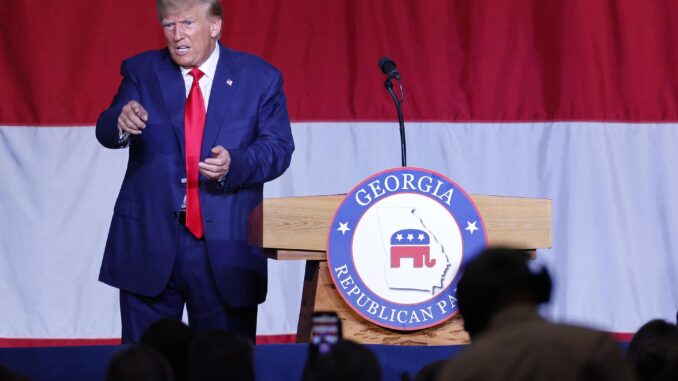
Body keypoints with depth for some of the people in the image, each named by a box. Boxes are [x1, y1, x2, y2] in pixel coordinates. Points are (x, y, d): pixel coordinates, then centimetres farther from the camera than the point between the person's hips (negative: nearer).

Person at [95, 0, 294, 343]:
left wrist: (234, 164, -23)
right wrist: (121, 122, -32)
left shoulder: (260, 79, 3)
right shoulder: (141, 72, 5)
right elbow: (107, 132, -7)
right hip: (149, 242, 1)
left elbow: (277, 148, -3)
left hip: (227, 247, 0)